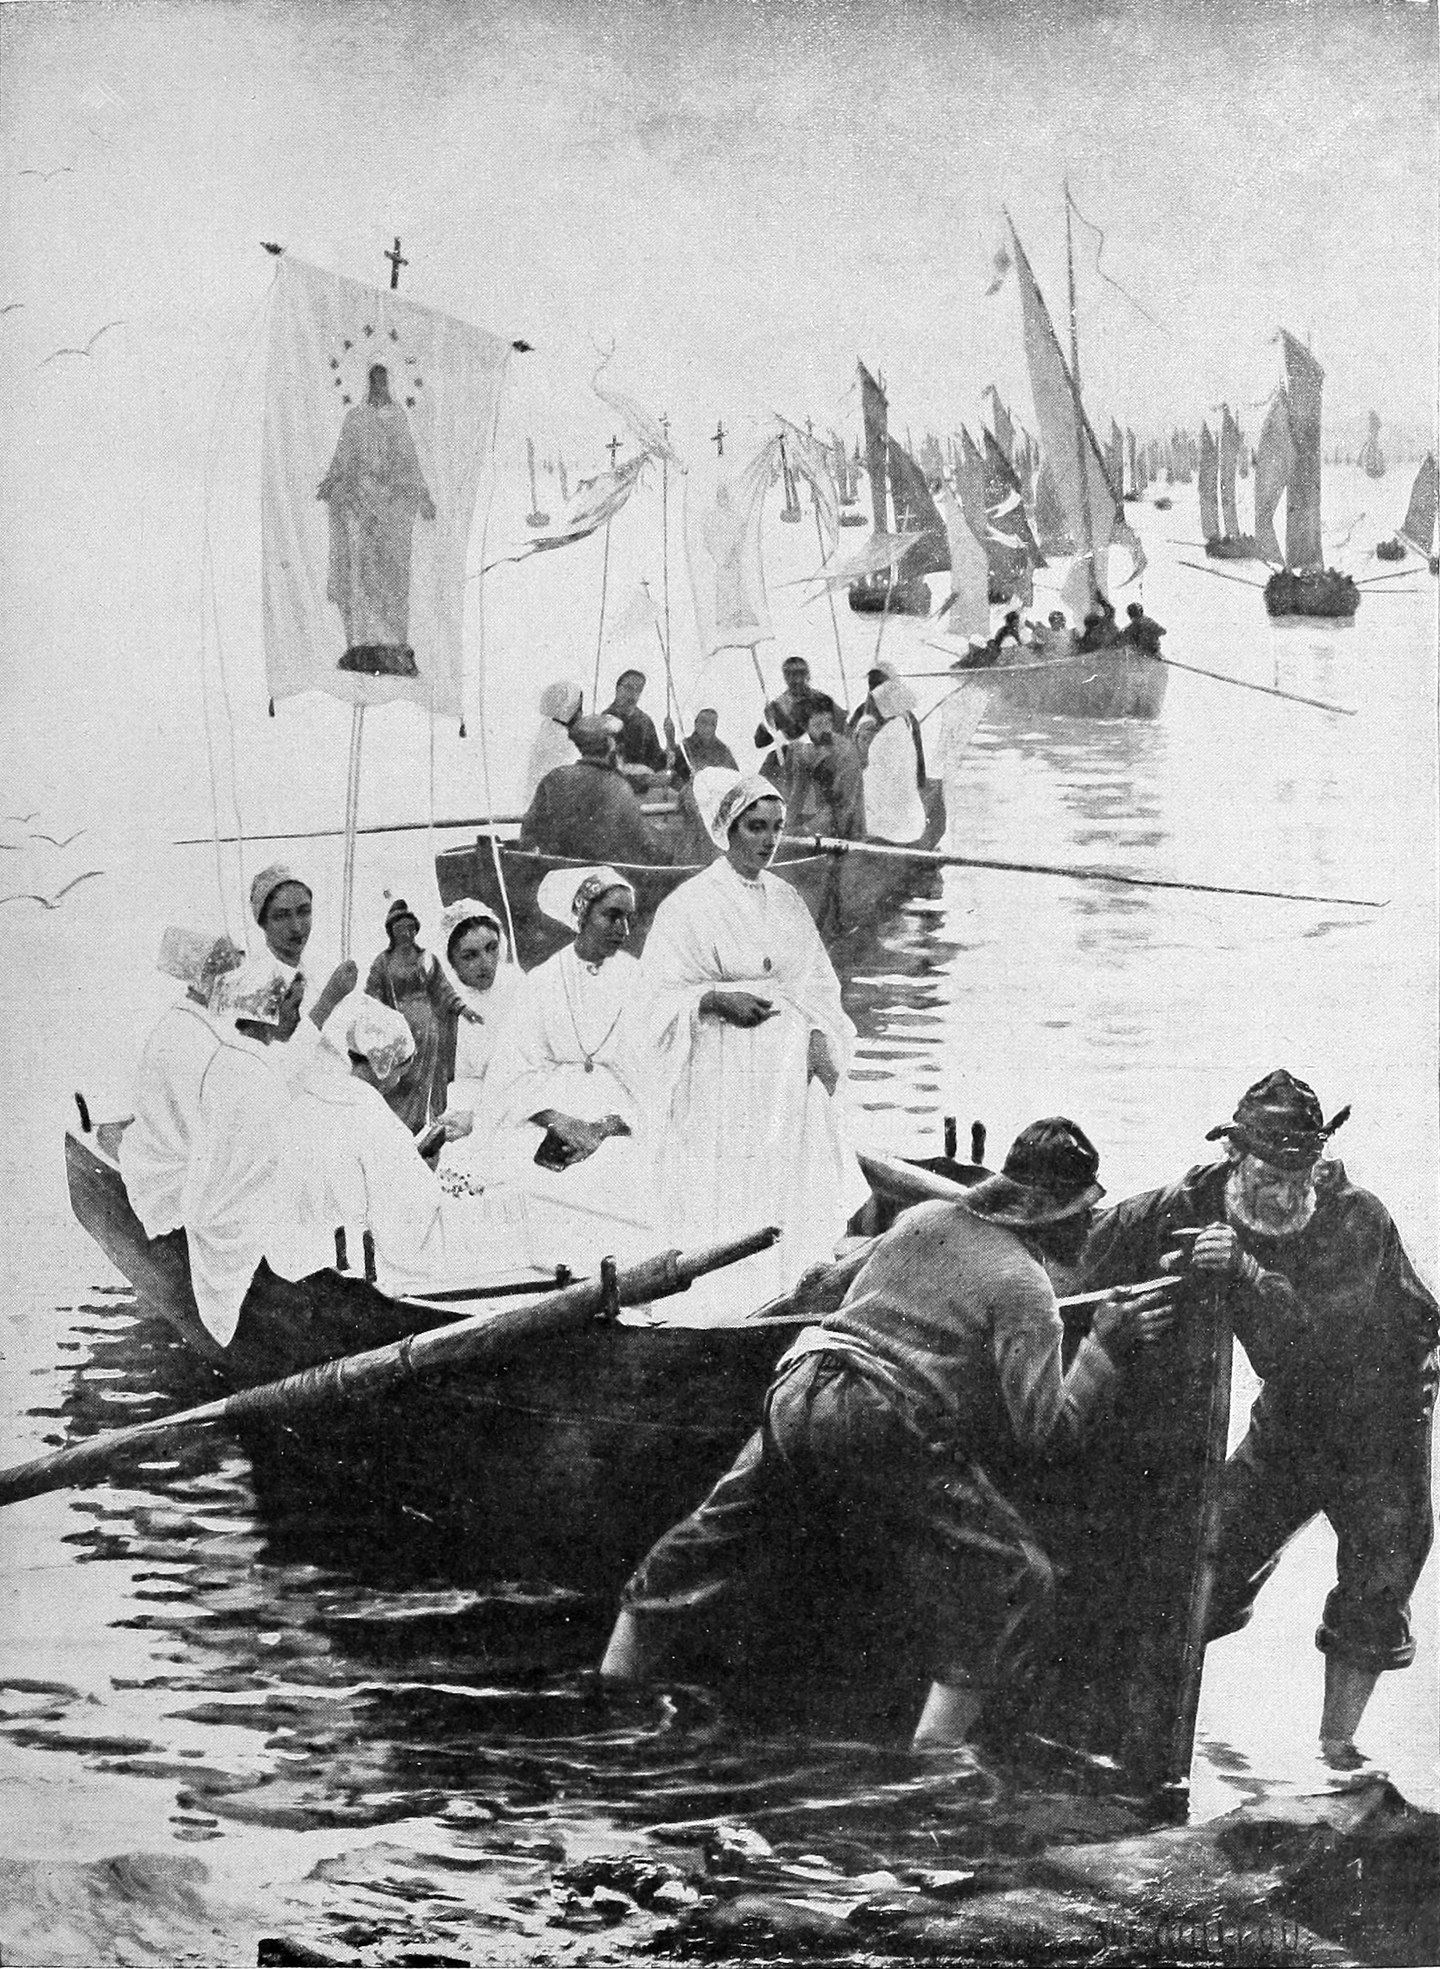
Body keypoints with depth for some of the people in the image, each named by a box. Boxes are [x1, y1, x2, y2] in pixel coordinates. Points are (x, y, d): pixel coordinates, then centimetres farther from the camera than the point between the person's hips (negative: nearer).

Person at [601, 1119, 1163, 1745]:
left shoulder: (922, 1218, 17)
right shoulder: (1024, 1286, -2)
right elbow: (1047, 1429, -9)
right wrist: (1102, 1348, 2)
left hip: (793, 1396, 7)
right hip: (888, 1435, -7)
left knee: (712, 1542, 23)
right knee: (1013, 1580, 2)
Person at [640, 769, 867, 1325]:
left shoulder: (786, 900, 12)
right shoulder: (689, 905, -4)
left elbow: (815, 982, 13)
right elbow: (663, 993, -5)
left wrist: (818, 1038, -4)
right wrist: (717, 998, -23)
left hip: (791, 1069, 5)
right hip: (724, 1080, -5)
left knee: (796, 1199, 3)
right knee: (726, 1210, -6)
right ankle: (722, 1320, -1)